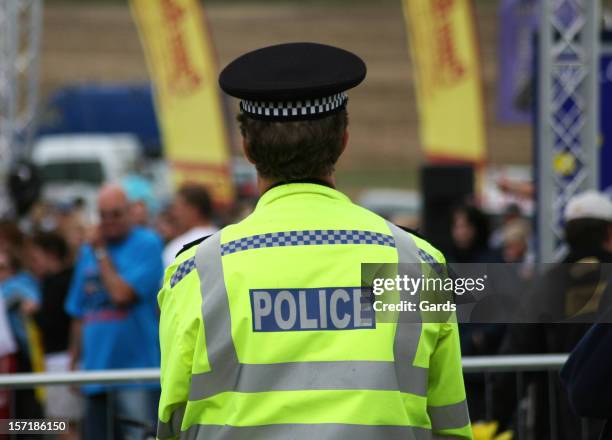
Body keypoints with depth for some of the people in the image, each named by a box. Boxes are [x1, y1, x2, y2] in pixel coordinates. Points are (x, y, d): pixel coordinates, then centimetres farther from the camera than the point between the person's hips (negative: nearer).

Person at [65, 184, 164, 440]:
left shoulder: (147, 244, -4)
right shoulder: (88, 252, 15)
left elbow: (122, 294, -17)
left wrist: (101, 254, -5)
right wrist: (75, 362, 16)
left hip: (136, 371, -6)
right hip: (96, 375, 6)